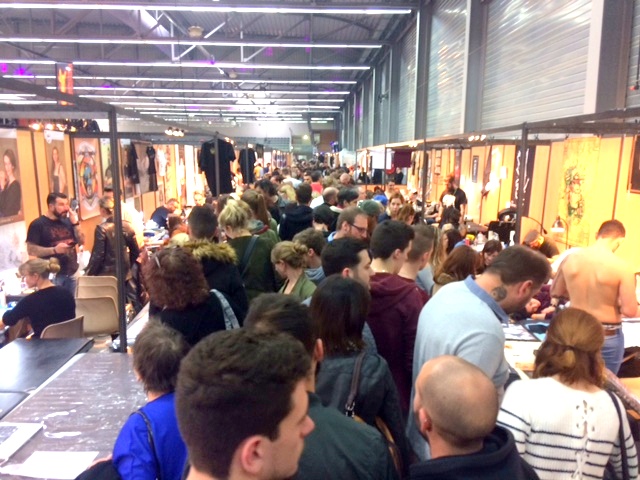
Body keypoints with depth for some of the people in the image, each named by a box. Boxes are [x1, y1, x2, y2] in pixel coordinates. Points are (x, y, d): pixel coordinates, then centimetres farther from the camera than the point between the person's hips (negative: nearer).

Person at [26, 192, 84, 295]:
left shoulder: (67, 221, 8)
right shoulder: (38, 224, -8)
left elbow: (81, 241, 6)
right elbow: (31, 250, -13)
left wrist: (75, 223, -5)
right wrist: (54, 250, -24)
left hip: (72, 273, 5)